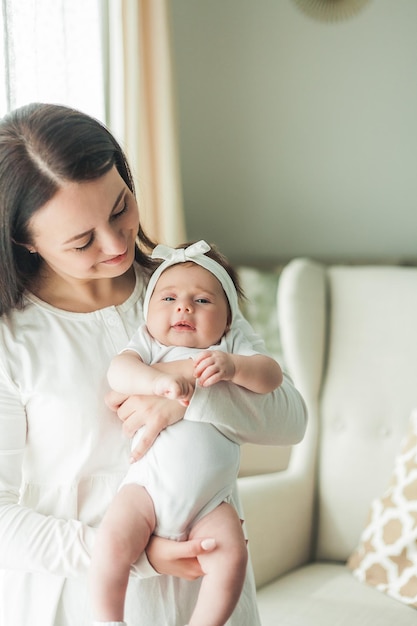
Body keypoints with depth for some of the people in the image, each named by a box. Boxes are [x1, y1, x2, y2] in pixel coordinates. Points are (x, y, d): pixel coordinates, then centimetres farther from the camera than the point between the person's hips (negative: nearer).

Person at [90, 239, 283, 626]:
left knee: (232, 556, -19)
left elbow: (271, 375, -2)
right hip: (148, 484, -1)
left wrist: (232, 367, -22)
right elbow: (118, 371, -10)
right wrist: (158, 381, -29)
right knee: (113, 541, -21)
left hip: (210, 499, 1)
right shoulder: (148, 344, 11)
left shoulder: (230, 348, 14)